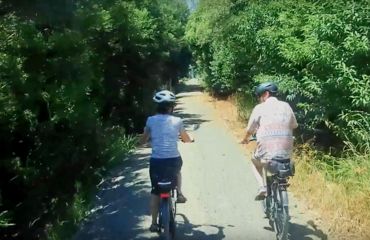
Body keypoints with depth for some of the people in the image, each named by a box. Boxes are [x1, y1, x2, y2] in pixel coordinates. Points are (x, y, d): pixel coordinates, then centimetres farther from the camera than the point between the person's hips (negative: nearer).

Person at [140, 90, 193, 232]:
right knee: (177, 171, 38)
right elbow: (187, 140, 14)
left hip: (156, 161, 0)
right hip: (174, 160, 0)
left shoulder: (150, 120, 2)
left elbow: (142, 141, 12)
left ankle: (154, 223, 18)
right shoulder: (177, 121, 1)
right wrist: (189, 139, 38)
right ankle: (179, 193, 24)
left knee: (155, 192, 16)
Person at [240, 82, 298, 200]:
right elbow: (294, 125, 17)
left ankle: (262, 187, 12)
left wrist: (245, 139, 24)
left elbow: (249, 130, 3)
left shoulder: (259, 108, -1)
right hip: (286, 154, 3)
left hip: (266, 153, -3)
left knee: (255, 161, 29)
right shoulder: (286, 106, 8)